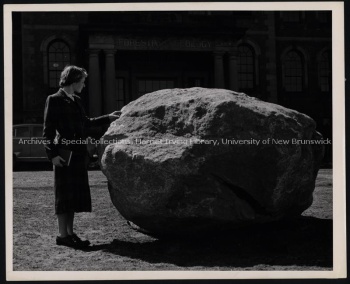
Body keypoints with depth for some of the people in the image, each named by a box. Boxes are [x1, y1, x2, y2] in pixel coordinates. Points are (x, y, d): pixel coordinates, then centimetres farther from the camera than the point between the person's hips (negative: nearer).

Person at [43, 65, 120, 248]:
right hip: (64, 155, -8)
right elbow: (48, 131, -9)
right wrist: (52, 154, -17)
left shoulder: (76, 100, 16)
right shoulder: (54, 100, -6)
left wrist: (108, 118, 31)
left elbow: (86, 123, 28)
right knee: (64, 194, -5)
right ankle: (62, 235, 0)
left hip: (78, 155, 8)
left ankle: (70, 233, 16)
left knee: (76, 194, 9)